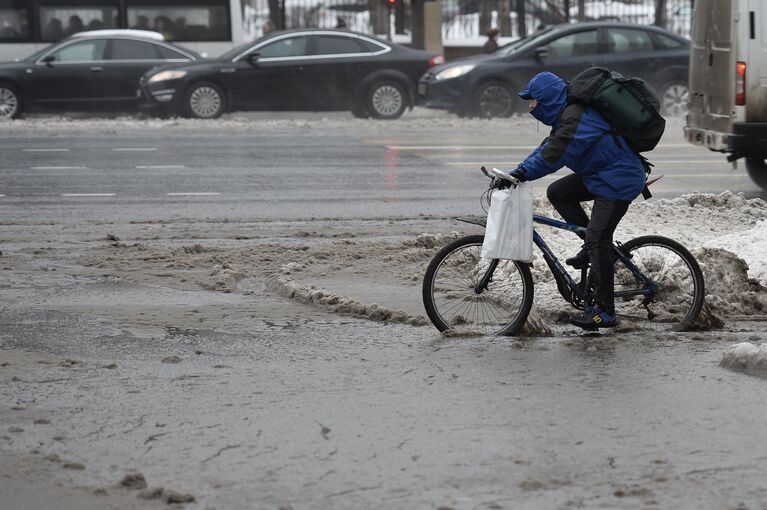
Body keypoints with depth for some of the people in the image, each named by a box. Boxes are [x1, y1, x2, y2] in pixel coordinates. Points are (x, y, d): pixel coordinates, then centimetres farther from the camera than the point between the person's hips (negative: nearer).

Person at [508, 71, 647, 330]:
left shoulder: (576, 118, -23)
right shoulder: (566, 114, 11)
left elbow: (552, 156, -26)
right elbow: (548, 147, 12)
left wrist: (521, 174, -20)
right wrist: (519, 171, 2)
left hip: (618, 182, -10)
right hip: (600, 174, 10)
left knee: (597, 240, -12)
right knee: (557, 192, 7)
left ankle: (605, 311, -8)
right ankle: (592, 246, 13)